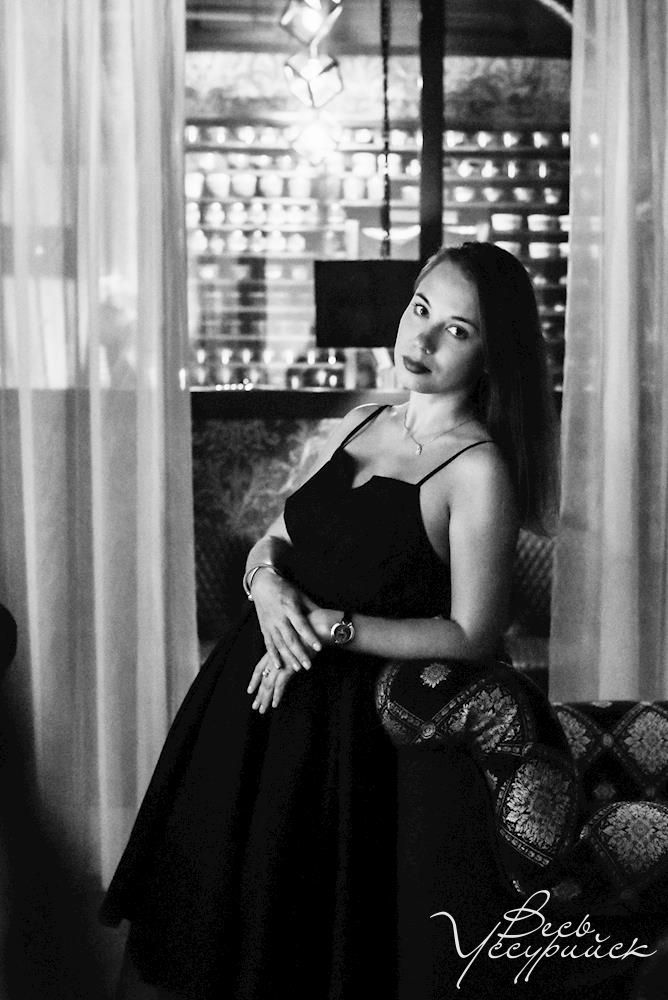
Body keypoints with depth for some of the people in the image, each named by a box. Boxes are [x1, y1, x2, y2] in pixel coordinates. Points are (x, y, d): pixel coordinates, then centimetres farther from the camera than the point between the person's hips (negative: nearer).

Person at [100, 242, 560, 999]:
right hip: (264, 695, 7)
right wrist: (267, 583, -11)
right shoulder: (359, 423, 7)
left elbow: (472, 636, -15)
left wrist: (330, 628, -18)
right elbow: (273, 542, 12)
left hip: (353, 725, -6)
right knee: (214, 918, 19)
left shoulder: (478, 469, -14)